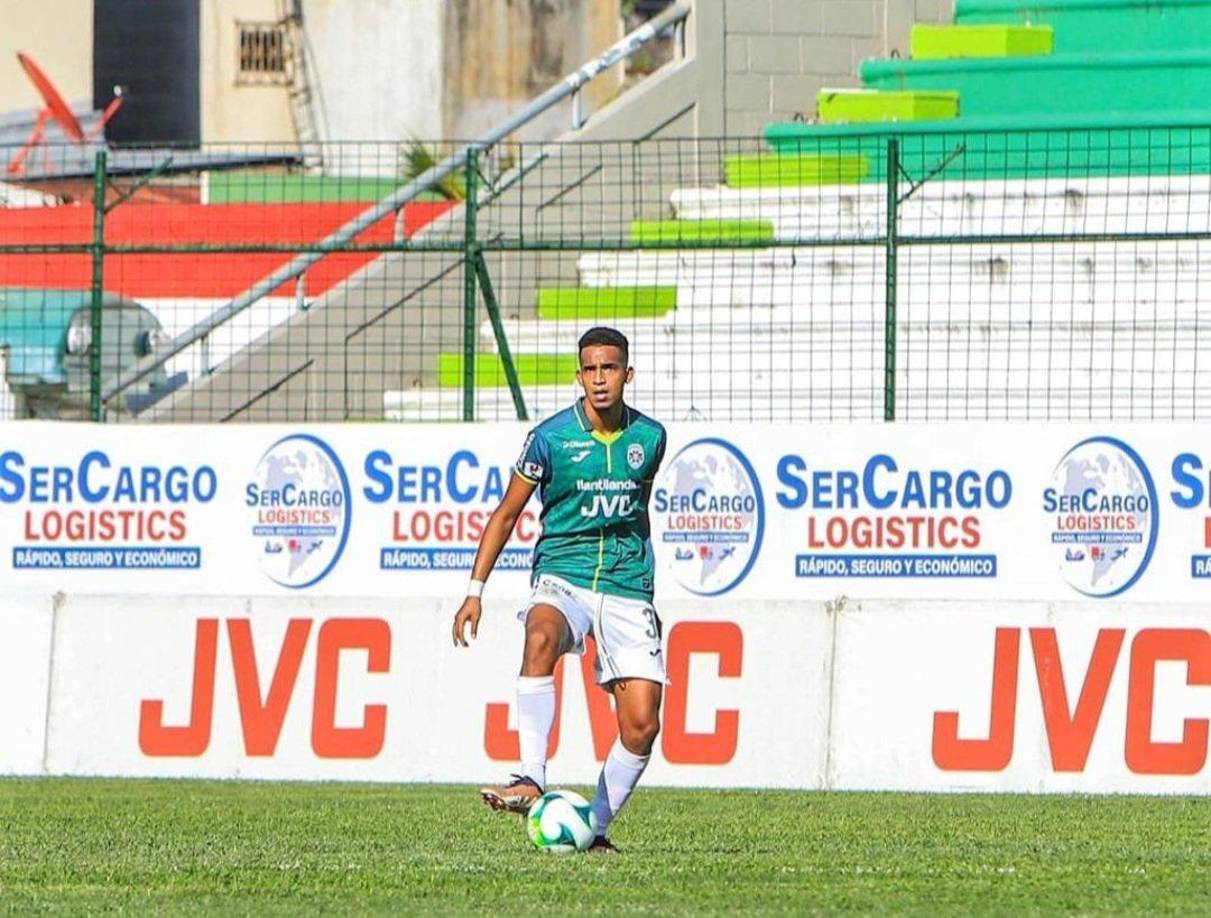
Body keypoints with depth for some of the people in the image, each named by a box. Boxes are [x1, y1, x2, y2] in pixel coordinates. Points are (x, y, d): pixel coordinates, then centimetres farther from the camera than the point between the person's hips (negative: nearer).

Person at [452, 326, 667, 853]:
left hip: (626, 587, 3)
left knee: (641, 725, -8)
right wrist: (475, 590, -2)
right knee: (541, 638, -38)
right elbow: (506, 513, 3)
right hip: (562, 576, -3)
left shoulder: (649, 437, 4)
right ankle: (531, 780, -44)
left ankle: (596, 827, 12)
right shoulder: (551, 437, -5)